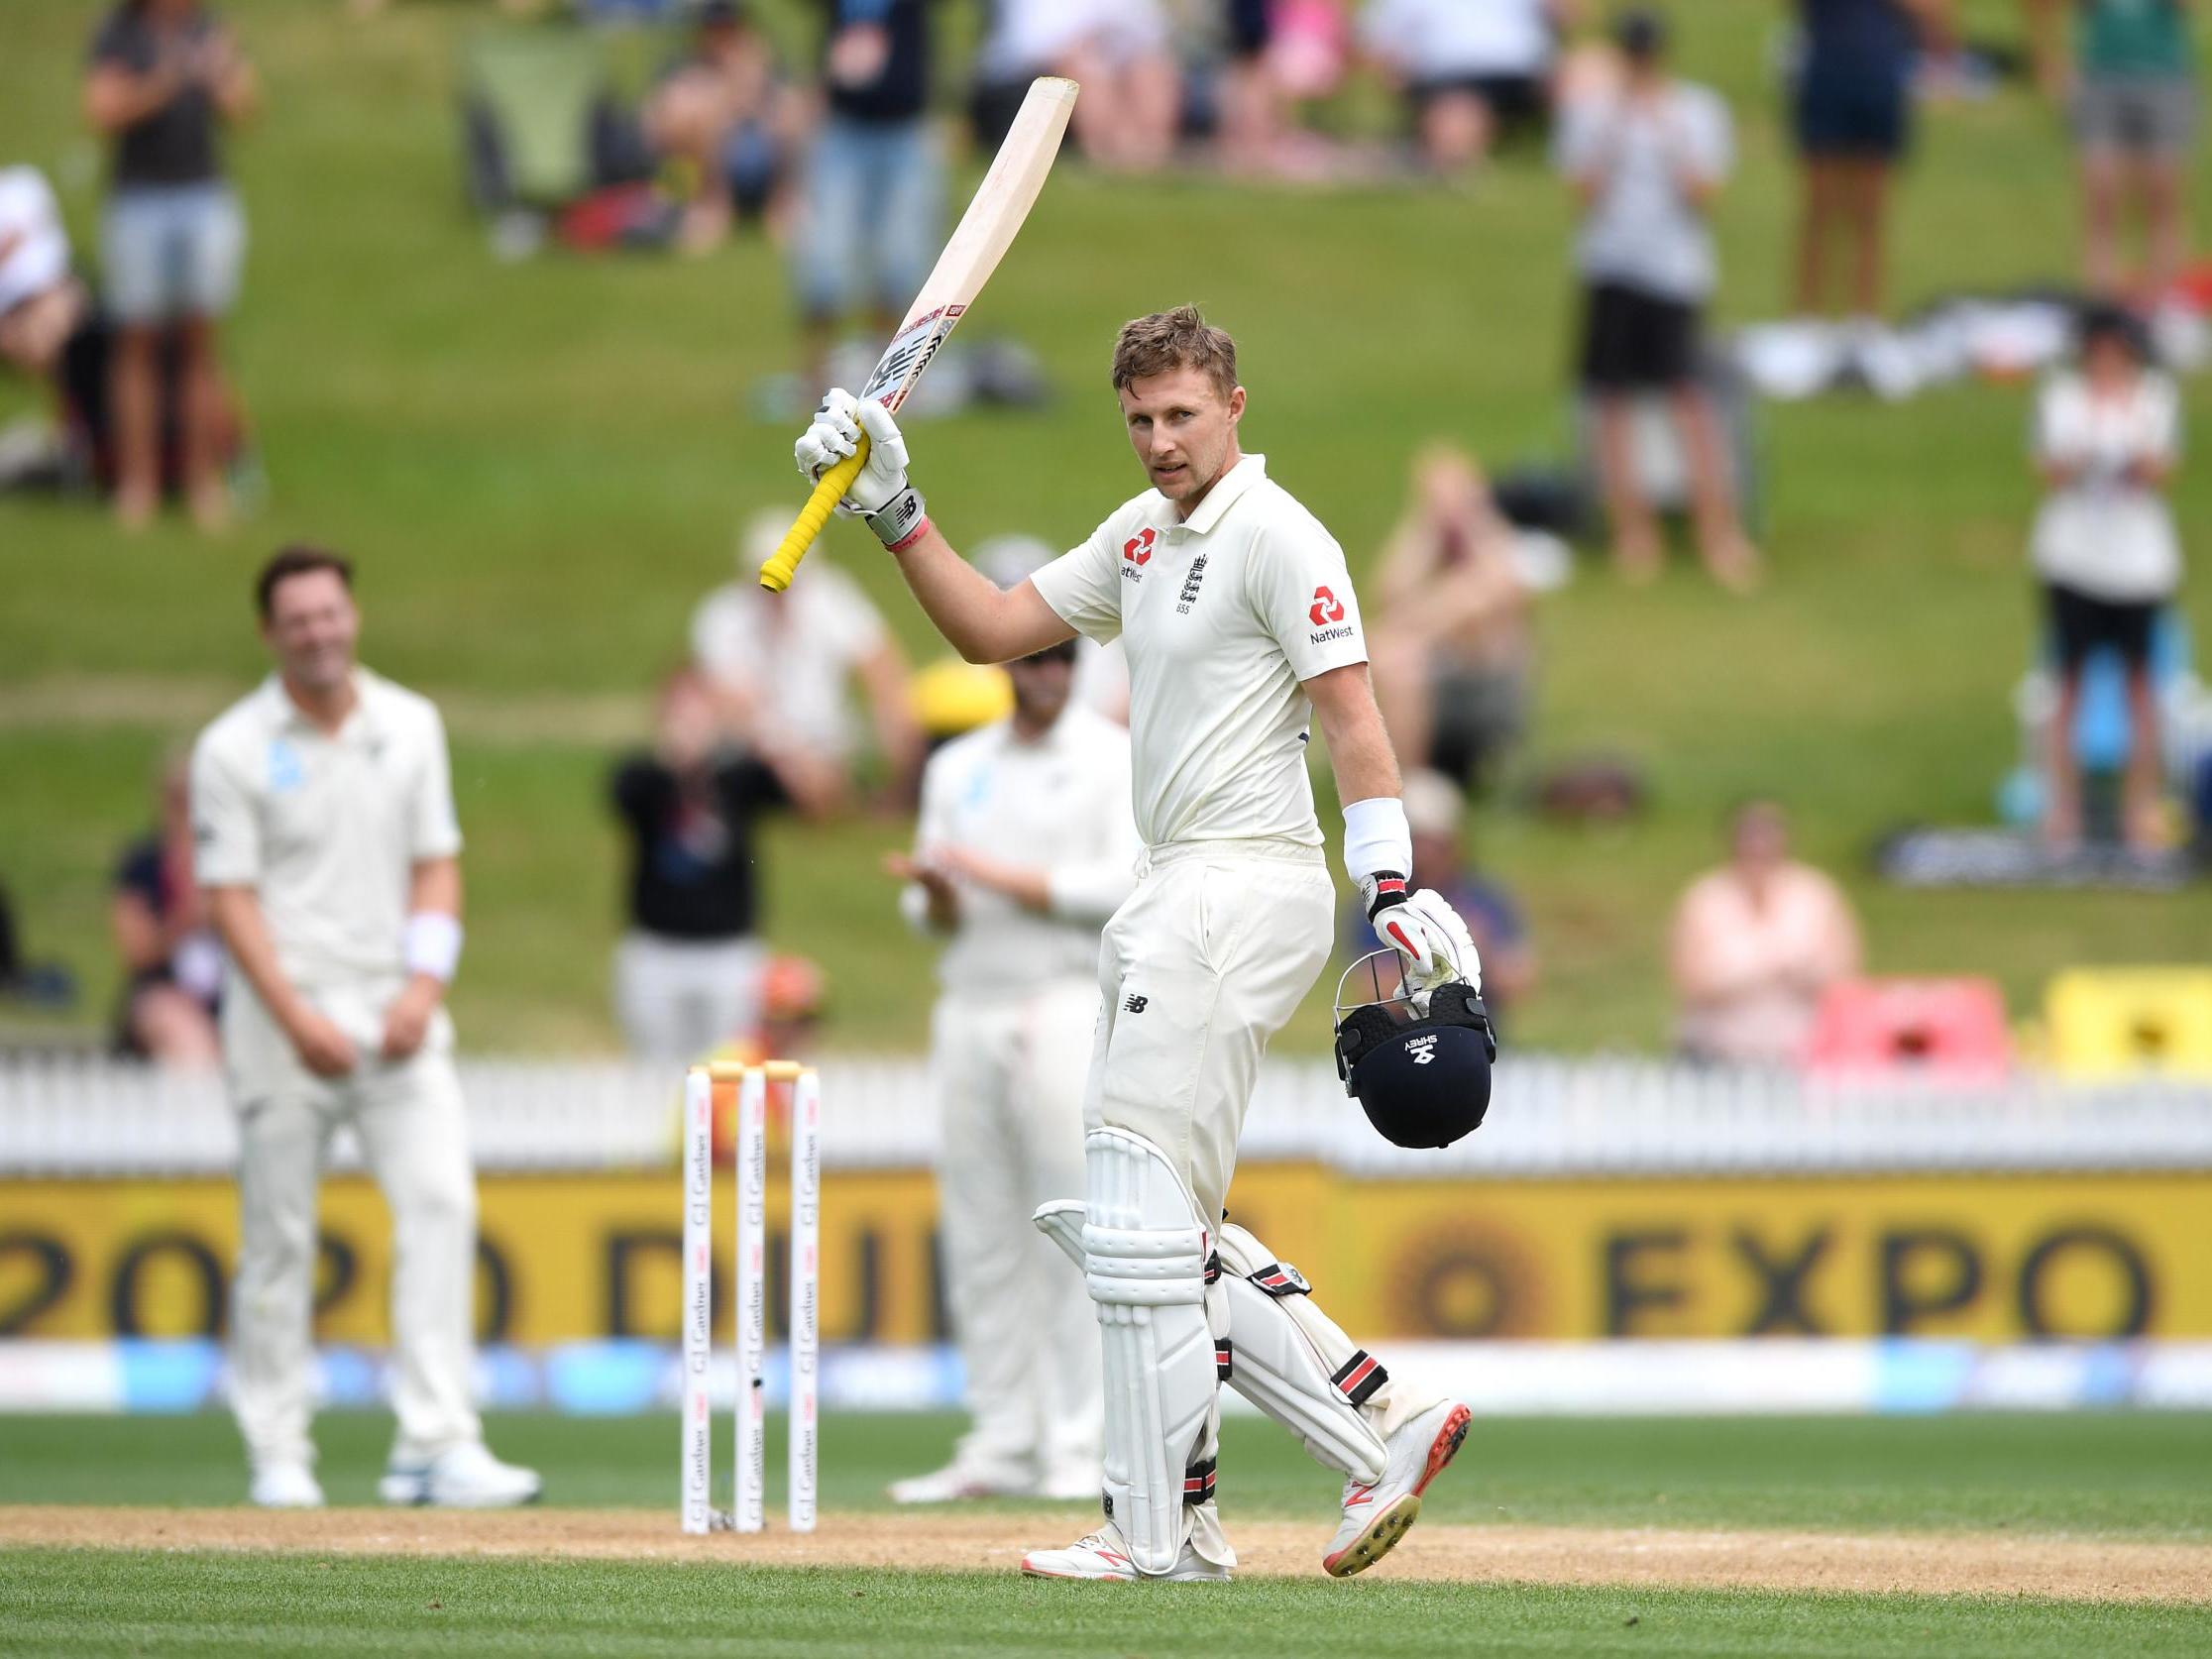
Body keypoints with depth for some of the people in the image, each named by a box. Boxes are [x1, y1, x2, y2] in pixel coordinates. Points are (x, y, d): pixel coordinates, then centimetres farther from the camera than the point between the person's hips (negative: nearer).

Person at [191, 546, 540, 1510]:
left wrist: (423, 988, -4)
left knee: (439, 1200, -13)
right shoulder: (234, 750, -2)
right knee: (278, 1237, 0)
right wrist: (297, 1018, -15)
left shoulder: (409, 727, 10)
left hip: (397, 1013, 3)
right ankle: (278, 1456, 10)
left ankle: (435, 1444, -16)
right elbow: (230, 896, -6)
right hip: (285, 1014, -3)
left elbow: (436, 865, 11)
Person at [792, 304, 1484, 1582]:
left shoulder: (1276, 538, -11)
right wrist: (894, 507, 9)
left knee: (1140, 1203, -9)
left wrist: (1393, 892, -26)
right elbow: (992, 627, 20)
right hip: (1181, 896, 10)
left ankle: (1159, 1530, -7)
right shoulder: (1144, 535, 17)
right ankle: (1384, 1422, 9)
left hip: (1244, 889, -10)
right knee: (1171, 1228, 11)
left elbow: (1353, 715, -17)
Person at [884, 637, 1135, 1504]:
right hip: (967, 1007, 5)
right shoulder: (956, 768, 16)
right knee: (979, 1240, 3)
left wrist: (999, 877, -12)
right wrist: (933, 890, -10)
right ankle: (1002, 1447, 6)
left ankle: (1080, 1448, -9)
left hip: (1068, 1003, -5)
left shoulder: (1117, 757, 2)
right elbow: (937, 917, 14)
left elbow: (1124, 885, -10)